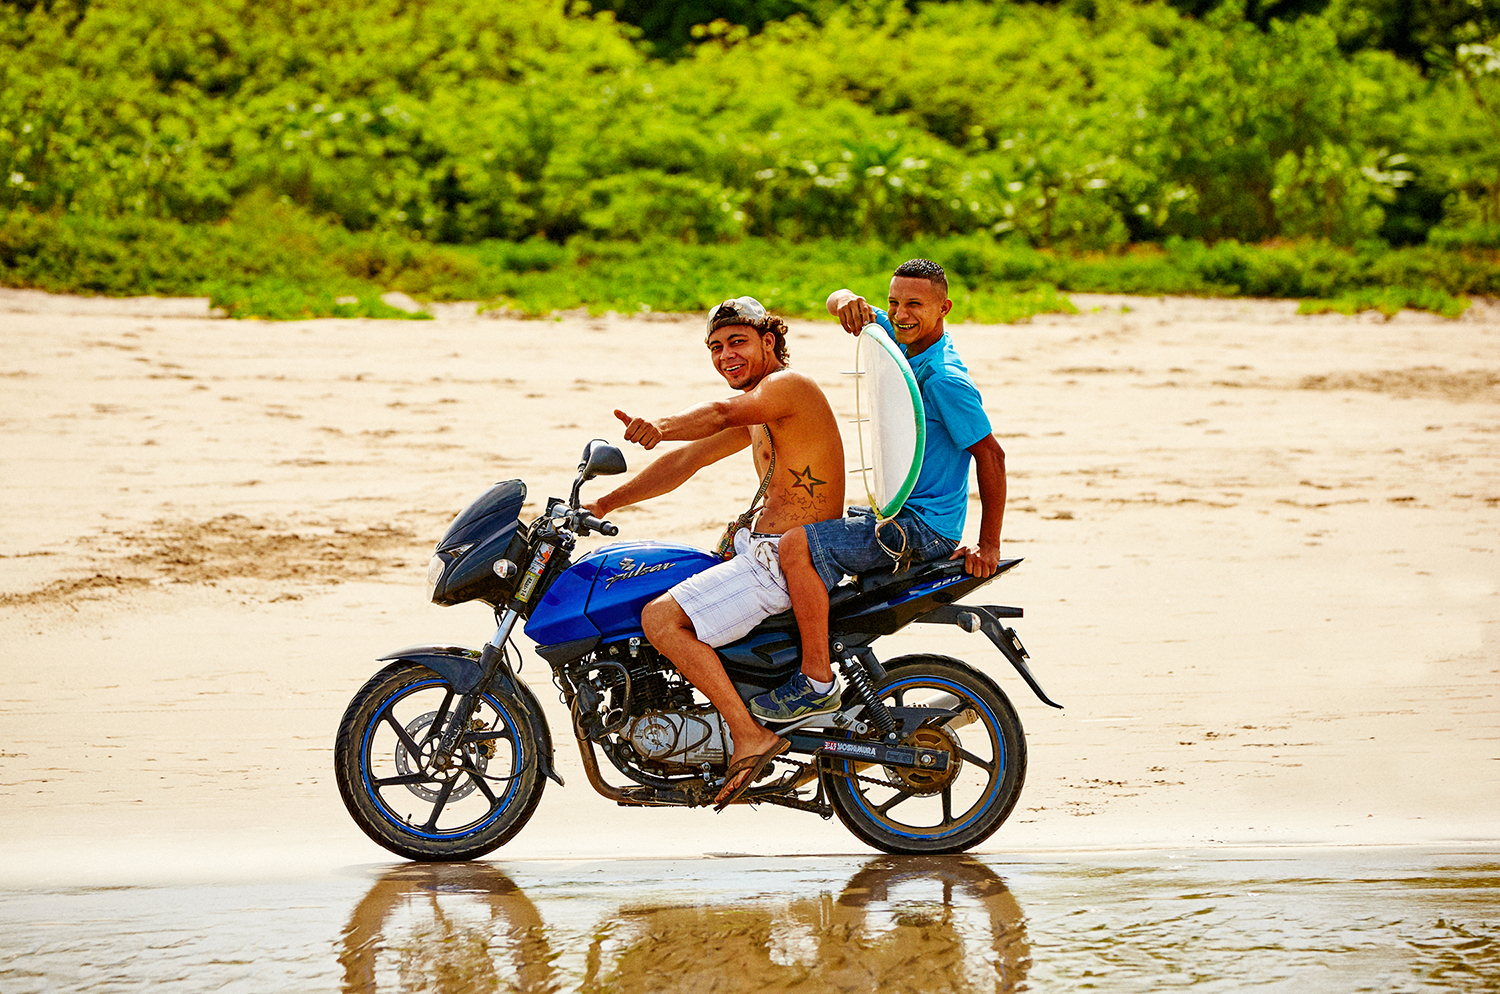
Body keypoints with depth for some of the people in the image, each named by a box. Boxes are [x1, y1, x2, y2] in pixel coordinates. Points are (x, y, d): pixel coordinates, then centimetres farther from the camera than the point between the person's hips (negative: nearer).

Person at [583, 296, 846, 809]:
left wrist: (659, 427, -53)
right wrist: (604, 505, 17)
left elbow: (722, 413, -34)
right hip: (762, 550, 11)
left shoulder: (789, 384, -13)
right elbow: (688, 460, 22)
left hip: (788, 560, -11)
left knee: (660, 618, -21)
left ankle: (750, 735, -20)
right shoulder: (758, 407, 18)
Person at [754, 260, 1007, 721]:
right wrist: (848, 301, -18)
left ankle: (818, 683, -24)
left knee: (797, 545, -25)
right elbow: (837, 301, 8)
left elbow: (990, 454, -18)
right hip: (895, 512, 10)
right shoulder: (904, 342, 7)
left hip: (924, 527, -10)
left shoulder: (945, 379, -19)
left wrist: (988, 545, -18)